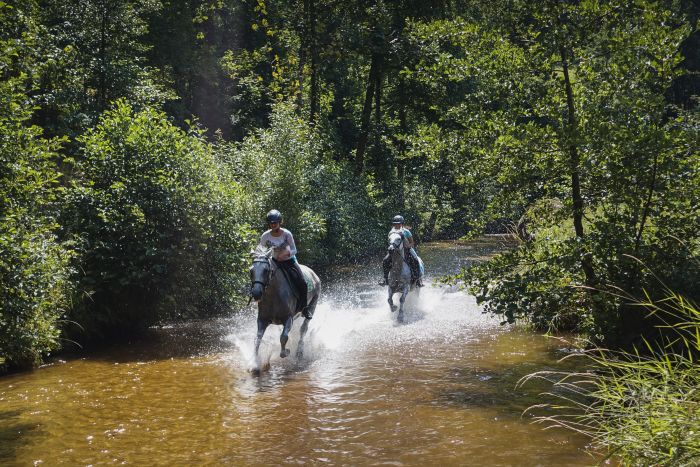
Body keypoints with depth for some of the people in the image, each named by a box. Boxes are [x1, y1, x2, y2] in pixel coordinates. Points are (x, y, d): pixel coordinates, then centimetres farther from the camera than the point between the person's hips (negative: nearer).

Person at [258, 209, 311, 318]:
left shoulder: (287, 234, -14)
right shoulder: (265, 236, -9)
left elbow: (294, 250, -7)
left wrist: (286, 253, -26)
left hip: (289, 261, -1)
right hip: (275, 262, 2)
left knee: (302, 283, -18)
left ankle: (304, 308, 2)